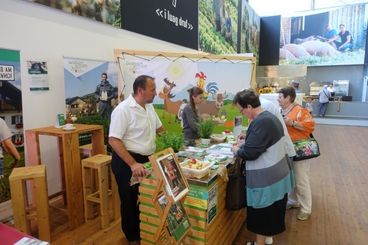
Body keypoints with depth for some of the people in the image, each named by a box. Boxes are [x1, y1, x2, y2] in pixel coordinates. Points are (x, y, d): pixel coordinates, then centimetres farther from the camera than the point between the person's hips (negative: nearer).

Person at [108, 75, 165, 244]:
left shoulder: (149, 107, 5)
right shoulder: (123, 109, -21)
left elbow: (159, 128, 17)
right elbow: (114, 140, -24)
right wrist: (133, 164, -30)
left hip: (147, 159, 8)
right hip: (127, 161, -8)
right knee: (130, 201, 10)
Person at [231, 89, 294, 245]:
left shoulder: (261, 122, -27)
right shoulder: (269, 117, 4)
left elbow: (250, 153, -28)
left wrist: (237, 150, -9)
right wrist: (242, 146, 8)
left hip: (266, 179, -10)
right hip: (277, 174, 10)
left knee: (261, 214, 9)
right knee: (270, 212, 25)